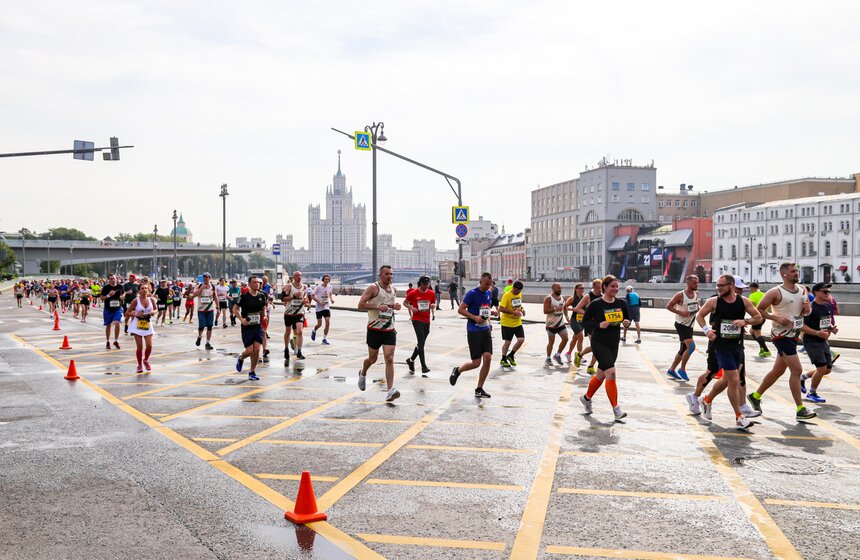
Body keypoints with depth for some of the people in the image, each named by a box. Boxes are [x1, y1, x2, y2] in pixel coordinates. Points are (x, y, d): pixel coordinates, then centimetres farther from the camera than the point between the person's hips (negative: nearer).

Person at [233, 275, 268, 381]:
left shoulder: (262, 296, 4)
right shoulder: (244, 296, -9)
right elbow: (235, 308, -3)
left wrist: (264, 316, 0)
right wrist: (241, 319, -16)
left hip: (258, 326, 3)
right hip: (247, 327, -3)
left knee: (257, 350, -5)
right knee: (249, 351, -5)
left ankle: (252, 372, 10)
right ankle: (240, 358, 31)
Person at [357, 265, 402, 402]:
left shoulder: (394, 289, 11)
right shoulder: (373, 288, -8)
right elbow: (361, 305, -13)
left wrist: (395, 306, 4)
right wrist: (378, 306, -23)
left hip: (390, 330, 4)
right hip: (374, 329, -4)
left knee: (389, 359, -9)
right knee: (372, 359, 10)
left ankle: (390, 391, -14)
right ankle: (363, 374, 44)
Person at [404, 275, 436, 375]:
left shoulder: (432, 293, 5)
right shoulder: (413, 293, -6)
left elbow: (433, 304, 17)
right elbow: (405, 302, 5)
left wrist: (433, 305, -7)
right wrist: (411, 308, -14)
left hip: (427, 320, 5)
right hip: (417, 320, -5)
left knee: (421, 343, 13)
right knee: (421, 342, -14)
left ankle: (411, 360, 34)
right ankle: (423, 367, -16)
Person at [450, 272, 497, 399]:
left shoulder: (489, 293, 11)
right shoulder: (472, 293, -11)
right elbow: (460, 309, -11)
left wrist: (492, 312, 4)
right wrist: (475, 317, -21)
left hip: (486, 330, 6)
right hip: (474, 331, -6)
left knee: (487, 359, -5)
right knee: (476, 362, -5)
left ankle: (479, 390, 8)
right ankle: (457, 371, 26)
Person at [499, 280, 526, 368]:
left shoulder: (520, 294, 4)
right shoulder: (507, 295, -18)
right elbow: (501, 309, -23)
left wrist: (522, 309, 1)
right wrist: (513, 312, -28)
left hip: (518, 322, 6)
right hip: (507, 323, -6)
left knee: (521, 339, -4)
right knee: (507, 342, 1)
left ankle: (511, 355, 18)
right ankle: (503, 360, 21)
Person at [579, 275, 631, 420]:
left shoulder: (621, 303, 3)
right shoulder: (596, 304, -10)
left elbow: (627, 318, 15)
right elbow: (585, 320, -5)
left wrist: (626, 322, -8)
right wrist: (599, 325, -20)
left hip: (614, 343, 6)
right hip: (599, 343, -6)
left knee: (601, 375, 14)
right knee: (611, 373, -17)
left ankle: (586, 398, 37)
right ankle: (616, 409, -15)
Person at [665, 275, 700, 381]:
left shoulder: (696, 294, 7)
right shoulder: (680, 295, -15)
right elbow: (668, 306, -12)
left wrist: (698, 309, 0)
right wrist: (681, 312, -22)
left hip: (689, 325, 8)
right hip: (681, 324, -8)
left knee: (684, 349, 12)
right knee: (691, 346, -20)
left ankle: (671, 370, 25)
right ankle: (682, 369, -7)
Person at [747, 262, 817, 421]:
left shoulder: (802, 290, 9)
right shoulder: (775, 292, -12)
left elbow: (805, 311, 20)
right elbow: (759, 310, -10)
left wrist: (807, 309, -3)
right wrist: (776, 318, -21)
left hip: (794, 335, 8)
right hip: (781, 335, -8)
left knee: (778, 371, 15)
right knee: (796, 370, -13)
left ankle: (755, 396, 31)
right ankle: (800, 410, -8)